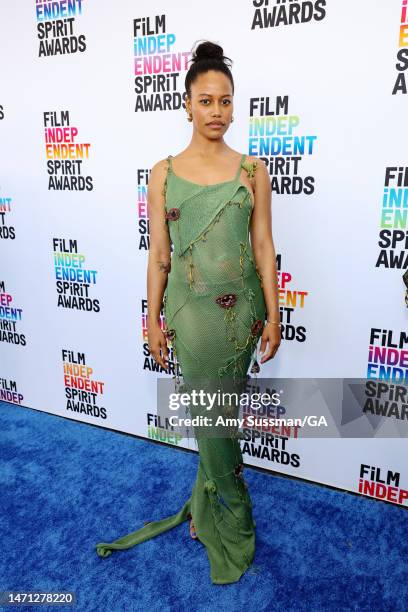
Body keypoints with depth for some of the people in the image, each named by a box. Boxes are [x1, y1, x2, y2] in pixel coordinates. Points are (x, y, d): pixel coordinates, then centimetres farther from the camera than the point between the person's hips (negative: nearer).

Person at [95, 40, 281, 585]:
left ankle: (208, 505, 36)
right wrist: (153, 319, 1)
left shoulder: (252, 170, 2)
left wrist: (273, 314, -2)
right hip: (191, 309, 0)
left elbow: (264, 246, 1)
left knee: (221, 412, 11)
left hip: (242, 308, 1)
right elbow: (158, 253, 2)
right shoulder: (164, 173, 2)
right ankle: (234, 521, 31)